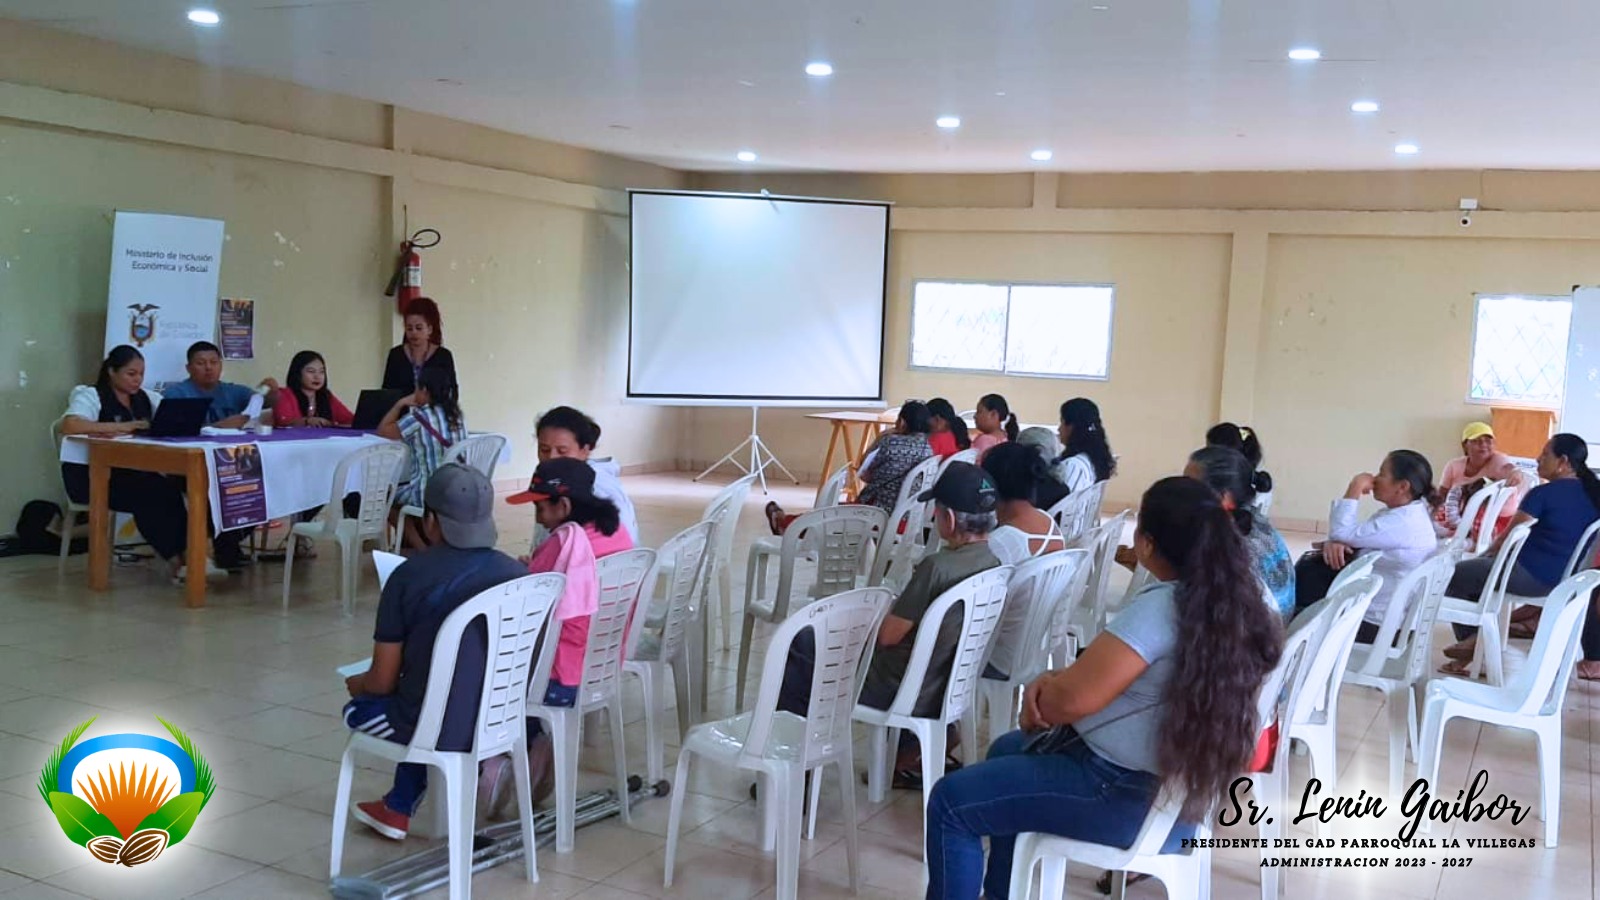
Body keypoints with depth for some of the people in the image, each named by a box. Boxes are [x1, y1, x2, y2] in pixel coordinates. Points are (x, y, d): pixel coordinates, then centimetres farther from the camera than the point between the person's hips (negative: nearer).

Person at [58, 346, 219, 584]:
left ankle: (183, 558, -31)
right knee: (150, 494, -31)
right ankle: (179, 561, -28)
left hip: (132, 472, 5)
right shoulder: (90, 396, -3)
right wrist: (122, 426, -25)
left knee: (168, 490, -28)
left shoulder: (146, 398, 15)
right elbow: (69, 425, -23)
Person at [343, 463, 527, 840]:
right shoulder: (517, 573, -4)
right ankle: (398, 808, 42)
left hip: (440, 729, -4)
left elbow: (383, 682, -7)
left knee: (358, 709, 26)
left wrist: (357, 683, 18)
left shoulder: (410, 576, -14)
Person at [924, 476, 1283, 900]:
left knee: (950, 802, -2)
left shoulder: (1161, 607, -27)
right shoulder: (1236, 598, 0)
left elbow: (1073, 699, -27)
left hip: (1134, 799, -10)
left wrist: (1037, 703, -5)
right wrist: (1055, 679, -4)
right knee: (1006, 751, 29)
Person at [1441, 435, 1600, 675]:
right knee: (1473, 572, 25)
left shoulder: (1543, 494, -17)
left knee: (1453, 577, 10)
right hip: (1565, 579, 8)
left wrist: (1486, 554, 14)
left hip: (1532, 576, -8)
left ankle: (1472, 641, 17)